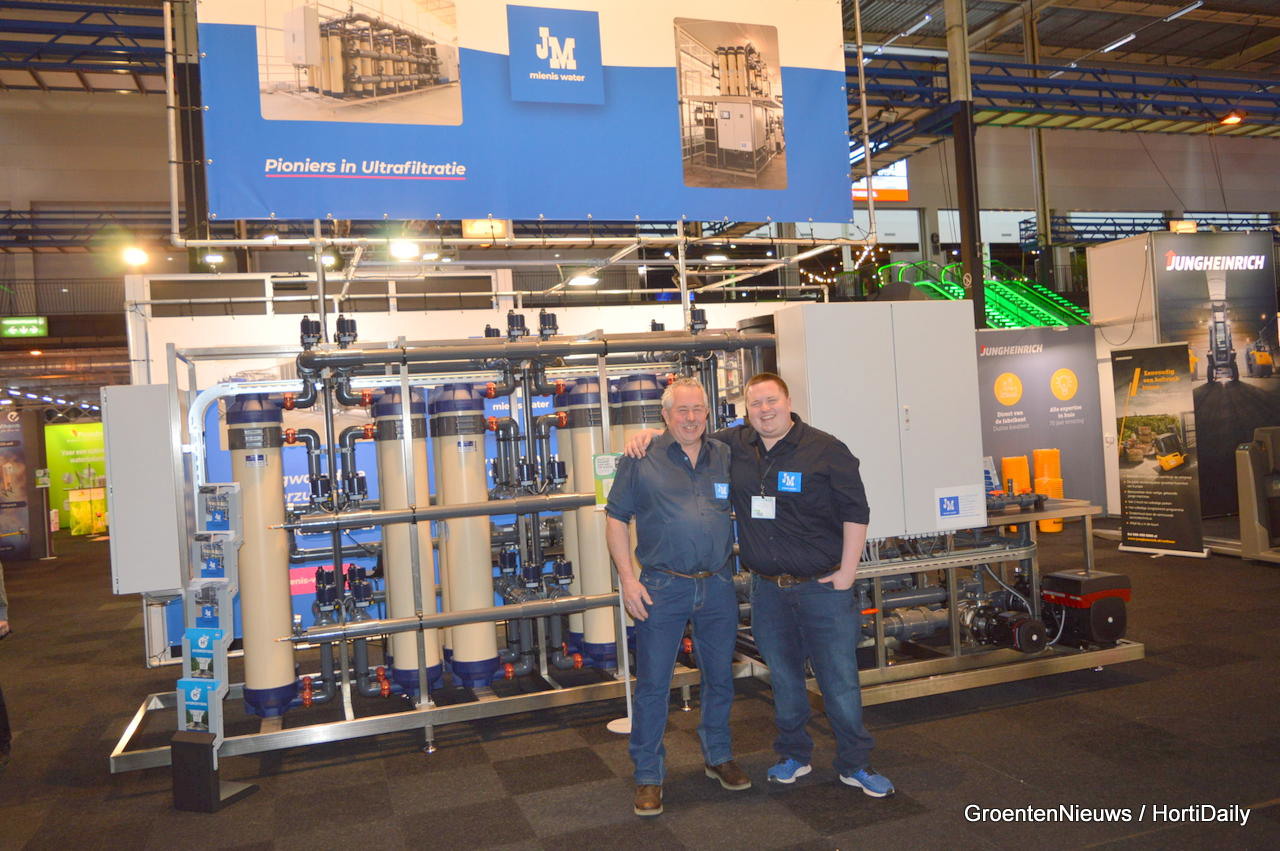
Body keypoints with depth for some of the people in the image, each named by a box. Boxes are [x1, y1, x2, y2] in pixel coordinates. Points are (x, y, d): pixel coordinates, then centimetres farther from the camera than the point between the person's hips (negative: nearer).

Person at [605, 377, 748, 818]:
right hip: (662, 587, -3)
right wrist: (628, 579, -8)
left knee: (720, 678, 15)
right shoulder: (641, 459, -3)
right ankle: (648, 775, 18)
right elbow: (615, 519, -1)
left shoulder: (726, 457, 6)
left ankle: (718, 756, 36)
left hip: (718, 586, 3)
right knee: (652, 684, 3)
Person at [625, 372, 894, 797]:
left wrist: (846, 572, -9)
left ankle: (855, 765, 21)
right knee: (783, 678, 16)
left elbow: (856, 512, -6)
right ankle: (793, 756, 34)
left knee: (840, 679, 4)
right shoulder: (733, 445, 4)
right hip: (767, 588, 4)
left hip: (822, 587, -4)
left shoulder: (826, 450, -8)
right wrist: (651, 435, -1)